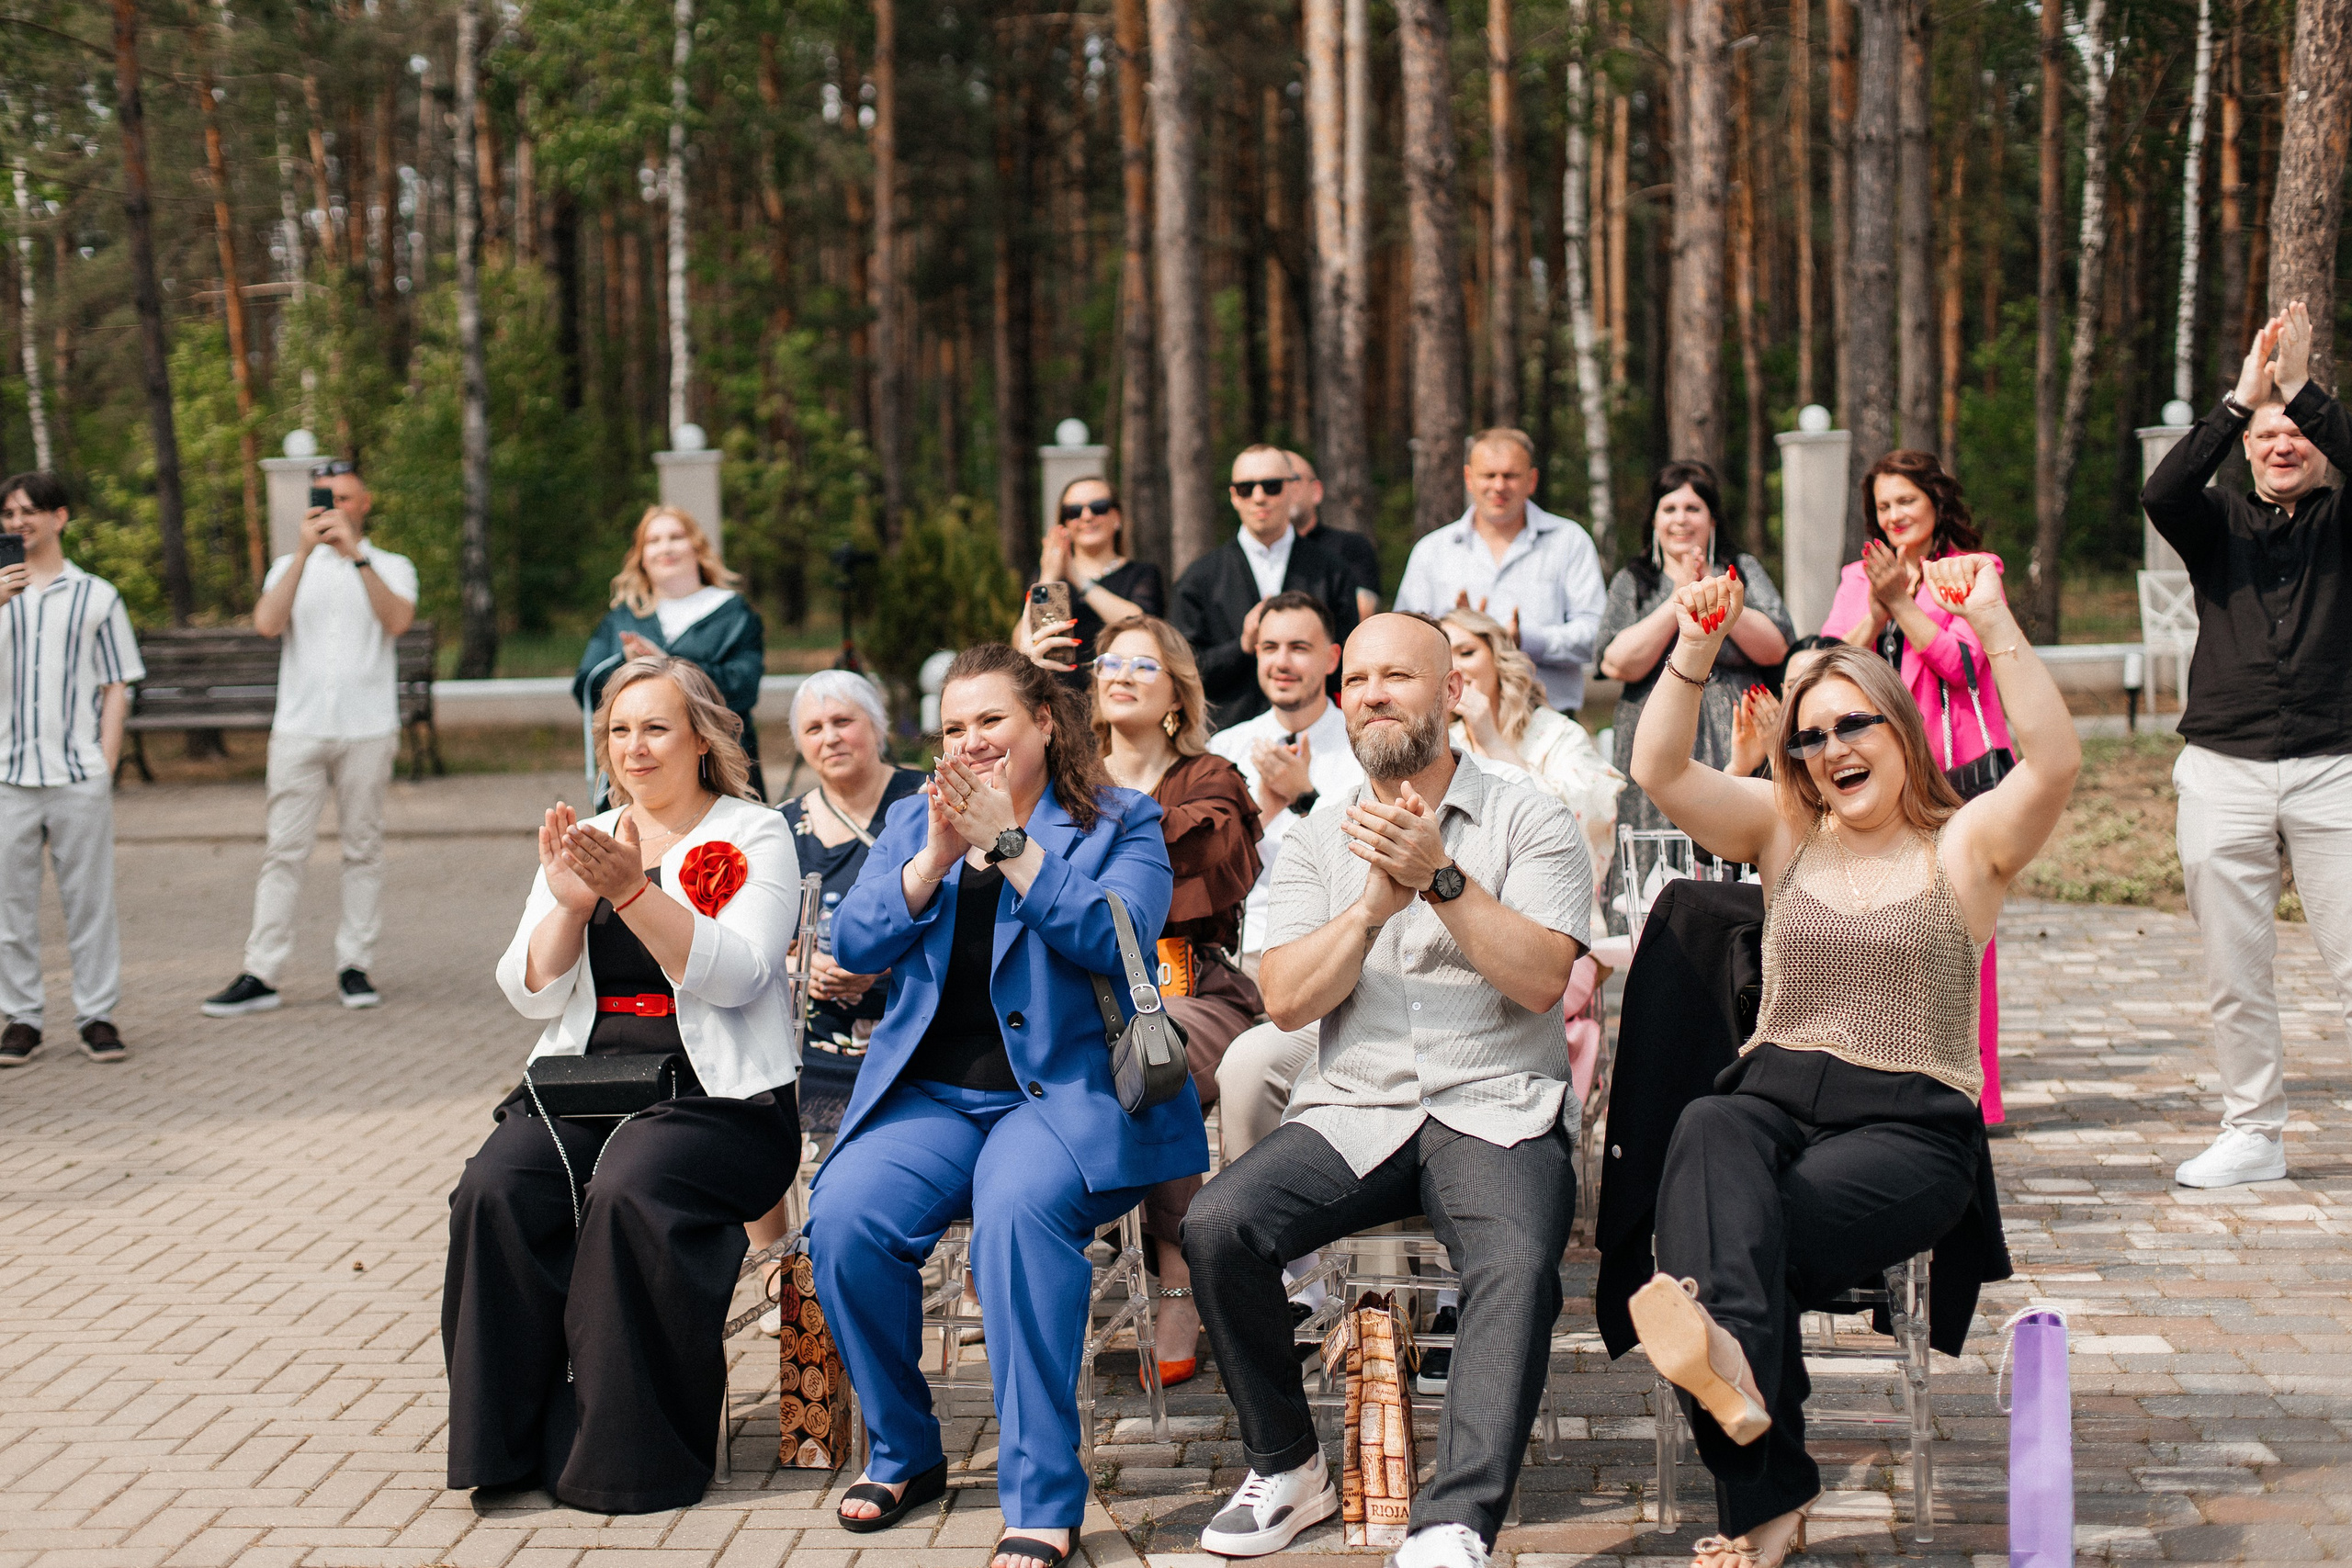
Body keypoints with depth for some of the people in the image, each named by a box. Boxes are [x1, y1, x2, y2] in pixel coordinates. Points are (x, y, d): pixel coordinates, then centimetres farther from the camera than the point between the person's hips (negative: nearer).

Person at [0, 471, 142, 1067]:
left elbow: (117, 687, 7)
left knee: (89, 899, 1)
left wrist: (106, 762, -3)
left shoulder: (97, 596, 8)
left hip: (79, 774, -1)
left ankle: (97, 1015, 8)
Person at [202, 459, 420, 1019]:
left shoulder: (391, 567, 10)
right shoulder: (291, 567, 14)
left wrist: (355, 554, -18)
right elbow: (267, 622, -7)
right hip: (299, 729, 1)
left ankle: (355, 966, 8)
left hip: (367, 729, 0)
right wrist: (306, 551, -14)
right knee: (284, 851, -3)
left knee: (363, 848, 1)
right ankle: (260, 976, -3)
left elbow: (397, 620, -12)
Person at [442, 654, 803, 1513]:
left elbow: (734, 975, -12)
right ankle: (509, 1439, -15)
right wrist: (568, 904, -9)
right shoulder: (582, 842, 18)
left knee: (631, 1191, -33)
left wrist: (632, 892, -22)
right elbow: (531, 993, 9)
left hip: (713, 1096, -4)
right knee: (496, 1190, -25)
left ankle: (622, 1450, -21)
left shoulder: (755, 838, 4)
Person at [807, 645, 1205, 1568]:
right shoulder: (913, 821, 18)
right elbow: (853, 947, 4)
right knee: (843, 1215, -25)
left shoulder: (1121, 823, 6)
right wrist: (937, 855, -10)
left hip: (1067, 1091, -4)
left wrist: (1007, 841, -17)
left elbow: (1116, 938, -13)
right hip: (930, 1097, 4)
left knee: (1017, 1208, -36)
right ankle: (904, 1455, -2)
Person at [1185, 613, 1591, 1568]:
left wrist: (1441, 877, -17)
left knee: (1516, 1263, -34)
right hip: (1352, 1113, 3)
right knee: (1217, 1224, -23)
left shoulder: (1528, 822, 7)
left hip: (1497, 1111, -3)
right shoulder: (1318, 843, 16)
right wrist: (1376, 903, -11)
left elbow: (1541, 979, -8)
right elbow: (1286, 1001, 2)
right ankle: (1286, 1471, -5)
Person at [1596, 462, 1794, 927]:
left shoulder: (1745, 572, 14)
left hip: (1736, 755, 0)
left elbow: (1775, 649, -1)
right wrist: (1680, 598, -7)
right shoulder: (1632, 582, 13)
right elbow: (1620, 663, -4)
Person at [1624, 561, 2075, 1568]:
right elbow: (1659, 772, 4)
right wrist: (1696, 650, -11)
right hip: (1774, 1096, 1)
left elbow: (2055, 761, -11)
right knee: (1708, 1134, -36)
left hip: (1911, 1125, -1)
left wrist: (1993, 627, -21)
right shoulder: (1783, 833, 19)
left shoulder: (1966, 844, 9)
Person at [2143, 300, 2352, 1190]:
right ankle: (2253, 1134, 15)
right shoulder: (2220, 526, 10)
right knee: (2234, 972, 5)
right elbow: (2163, 493, -12)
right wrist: (2241, 396, -18)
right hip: (2223, 772, 2)